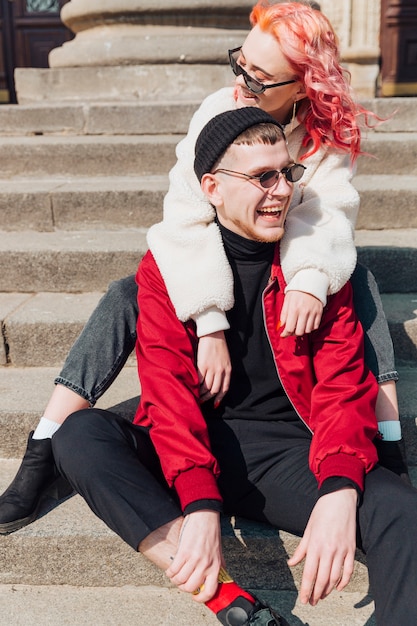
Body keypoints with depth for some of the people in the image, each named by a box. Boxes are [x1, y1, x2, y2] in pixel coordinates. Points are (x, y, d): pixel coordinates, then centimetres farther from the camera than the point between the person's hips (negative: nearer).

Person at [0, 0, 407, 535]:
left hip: (285, 274, 1)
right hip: (211, 267, -1)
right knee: (124, 298, -25)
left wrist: (313, 279, -52)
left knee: (359, 283, -27)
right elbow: (189, 217, -30)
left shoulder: (330, 132, -14)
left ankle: (388, 452, -26)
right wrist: (211, 326, -41)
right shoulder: (218, 113, -19)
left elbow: (328, 213, -28)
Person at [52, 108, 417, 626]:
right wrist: (198, 504, -26)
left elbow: (343, 379, -3)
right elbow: (167, 385, -9)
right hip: (197, 447, 1)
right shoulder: (165, 266, 3)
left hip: (290, 448, 0)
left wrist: (339, 491, -23)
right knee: (78, 434, -26)